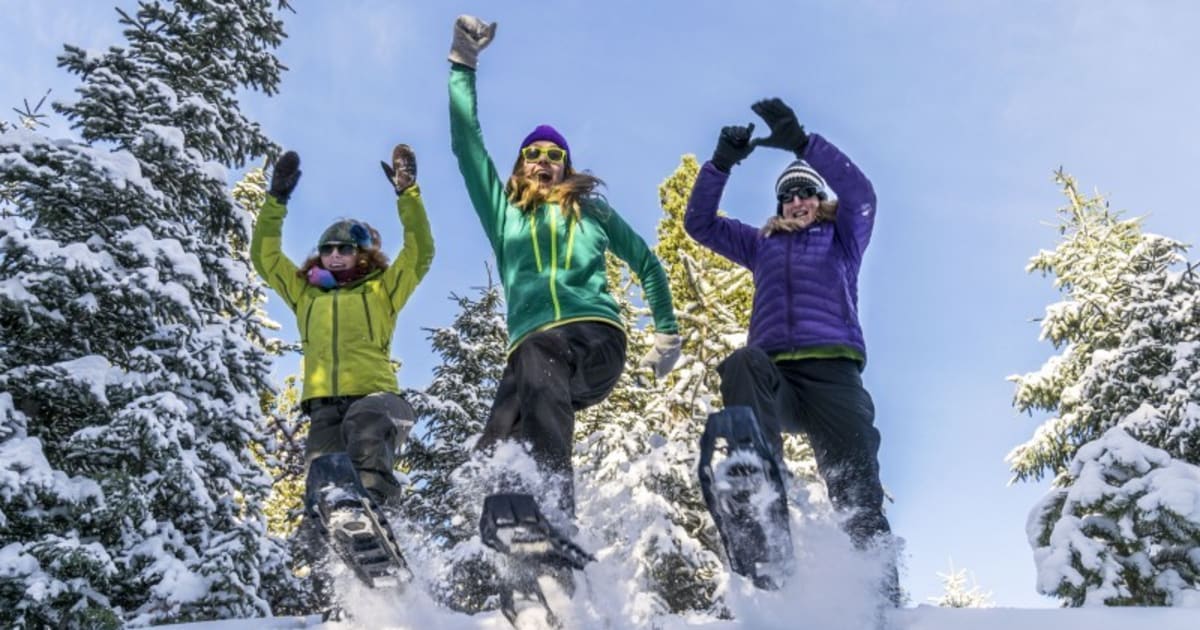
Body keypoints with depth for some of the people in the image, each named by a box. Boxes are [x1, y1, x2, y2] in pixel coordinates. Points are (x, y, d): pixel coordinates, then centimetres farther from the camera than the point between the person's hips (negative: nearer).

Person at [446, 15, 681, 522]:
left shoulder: (592, 212, 29)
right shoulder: (502, 212, 29)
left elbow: (647, 264, 36)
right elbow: (466, 144, 24)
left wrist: (667, 333, 31)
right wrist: (463, 65, 21)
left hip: (594, 336, -3)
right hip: (530, 345, 3)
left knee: (538, 370, -38)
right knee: (492, 457, -23)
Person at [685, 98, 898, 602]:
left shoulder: (842, 238, 23)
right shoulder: (763, 245, 32)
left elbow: (860, 192, 3)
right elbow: (699, 223, 27)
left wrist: (801, 142, -7)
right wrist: (722, 163, 12)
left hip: (831, 372, -1)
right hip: (774, 376, 1)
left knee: (858, 495, -14)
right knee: (742, 364, -36)